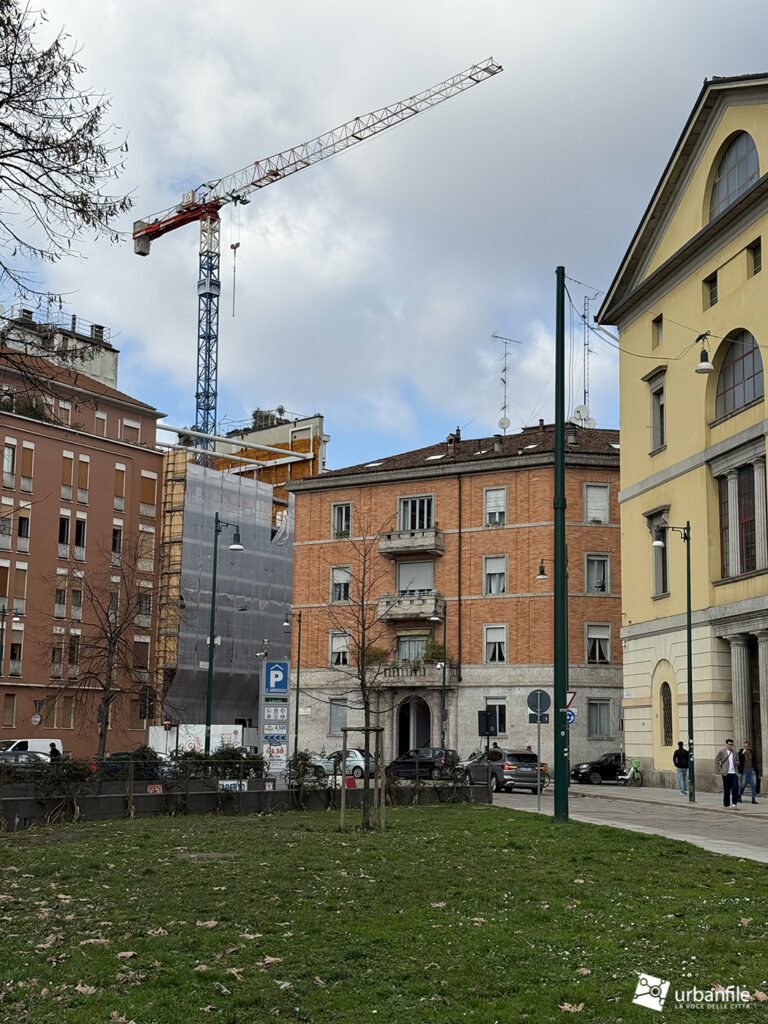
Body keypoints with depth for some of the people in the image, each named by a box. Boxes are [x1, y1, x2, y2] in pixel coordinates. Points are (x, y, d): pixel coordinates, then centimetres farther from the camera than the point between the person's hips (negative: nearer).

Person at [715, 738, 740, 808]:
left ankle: (734, 802, 0)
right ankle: (726, 804, 11)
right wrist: (719, 771, -8)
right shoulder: (721, 752, 0)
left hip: (734, 773, 4)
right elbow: (716, 761, -2)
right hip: (726, 773, -4)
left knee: (735, 788, -10)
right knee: (726, 789, 1)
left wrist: (737, 763, 5)